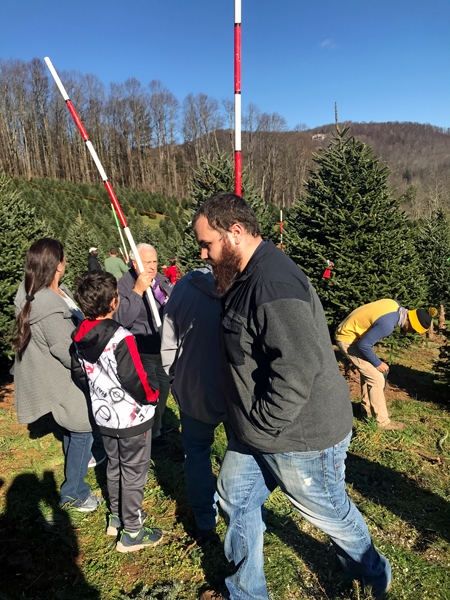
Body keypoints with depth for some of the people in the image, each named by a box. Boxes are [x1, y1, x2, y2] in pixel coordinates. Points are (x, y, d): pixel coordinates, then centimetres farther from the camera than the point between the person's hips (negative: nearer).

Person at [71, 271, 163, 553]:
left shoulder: (81, 336, -4)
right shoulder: (120, 338, -29)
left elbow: (80, 372, 7)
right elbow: (136, 381, -26)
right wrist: (153, 395, -8)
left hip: (103, 415, 7)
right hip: (132, 418, -7)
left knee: (115, 466, 25)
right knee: (134, 472, 11)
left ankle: (117, 517, 44)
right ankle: (132, 532, 26)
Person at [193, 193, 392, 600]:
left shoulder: (274, 283, -28)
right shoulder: (245, 278, 6)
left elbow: (300, 365, -36)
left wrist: (264, 423, -24)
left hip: (302, 436, -9)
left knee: (330, 513, 16)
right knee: (236, 497, 18)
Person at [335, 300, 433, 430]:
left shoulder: (395, 304, -4)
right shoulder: (387, 325, -31)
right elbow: (363, 345, -26)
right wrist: (377, 363, -11)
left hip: (347, 331, 10)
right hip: (348, 341, -10)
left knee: (368, 372, 21)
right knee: (376, 379, -6)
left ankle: (367, 410, 36)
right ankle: (382, 421, 8)